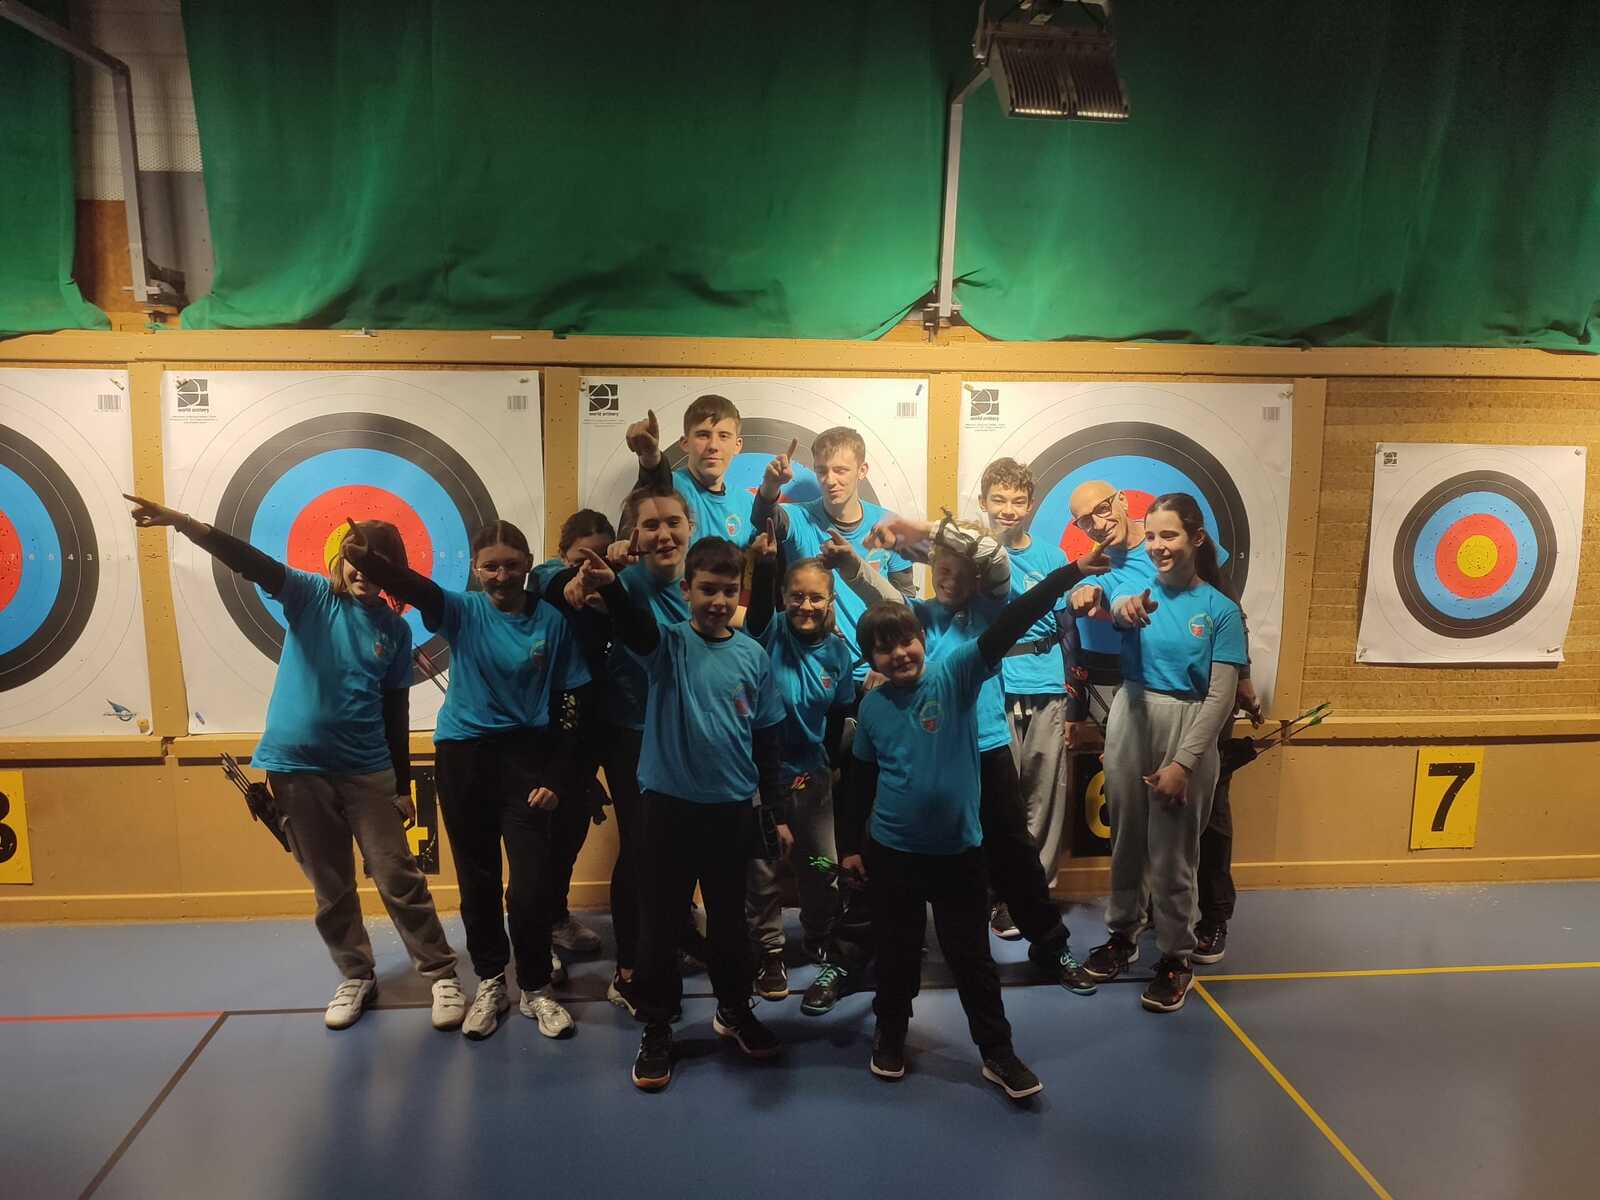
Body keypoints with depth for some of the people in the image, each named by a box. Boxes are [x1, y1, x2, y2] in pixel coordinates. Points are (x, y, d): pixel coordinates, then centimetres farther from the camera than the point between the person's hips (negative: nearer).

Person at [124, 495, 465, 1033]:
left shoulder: (394, 628, 2)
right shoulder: (310, 595, -3)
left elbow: (396, 711, 6)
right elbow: (251, 563, -21)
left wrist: (403, 785, 8)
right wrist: (185, 524, -39)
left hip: (367, 770, 0)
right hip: (298, 766, 0)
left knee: (400, 879, 2)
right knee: (331, 887, 11)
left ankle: (442, 977, 13)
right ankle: (356, 978, 27)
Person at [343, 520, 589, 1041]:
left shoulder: (553, 620, -4)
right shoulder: (464, 611, -4)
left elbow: (569, 705, -2)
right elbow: (415, 588, -25)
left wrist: (557, 778, -5)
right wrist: (366, 560, -46)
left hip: (527, 755, -1)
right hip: (463, 754, 1)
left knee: (532, 882, -2)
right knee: (477, 879, 12)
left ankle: (536, 988, 20)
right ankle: (491, 983, 31)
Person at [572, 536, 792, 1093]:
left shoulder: (753, 656, 1)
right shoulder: (668, 644, -6)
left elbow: (768, 740, 7)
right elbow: (636, 627, -31)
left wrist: (777, 813, 8)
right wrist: (610, 586, -53)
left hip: (733, 807, 2)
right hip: (667, 803, -2)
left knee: (729, 917, 16)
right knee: (659, 921, 8)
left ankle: (735, 1010, 38)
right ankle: (657, 1028, 25)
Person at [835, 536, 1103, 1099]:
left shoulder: (955, 675, -10)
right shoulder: (872, 706, -1)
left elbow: (1009, 624, -23)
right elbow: (860, 780, 10)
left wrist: (1072, 572, -31)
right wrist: (849, 844, 11)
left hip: (959, 849, -2)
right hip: (891, 851, 2)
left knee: (971, 956, 10)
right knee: (896, 953, 16)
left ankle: (997, 1052, 26)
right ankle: (890, 1034, 38)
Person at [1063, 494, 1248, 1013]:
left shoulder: (1220, 609, -5)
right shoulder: (1139, 588, 1)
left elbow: (1221, 696, -8)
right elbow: (1118, 608, -24)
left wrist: (1182, 763, -13)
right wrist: (1126, 607, -50)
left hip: (1186, 731, -2)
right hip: (1129, 721, 3)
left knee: (1172, 851, 5)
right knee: (1126, 838, 15)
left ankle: (1176, 956, 22)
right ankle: (1122, 935, 33)